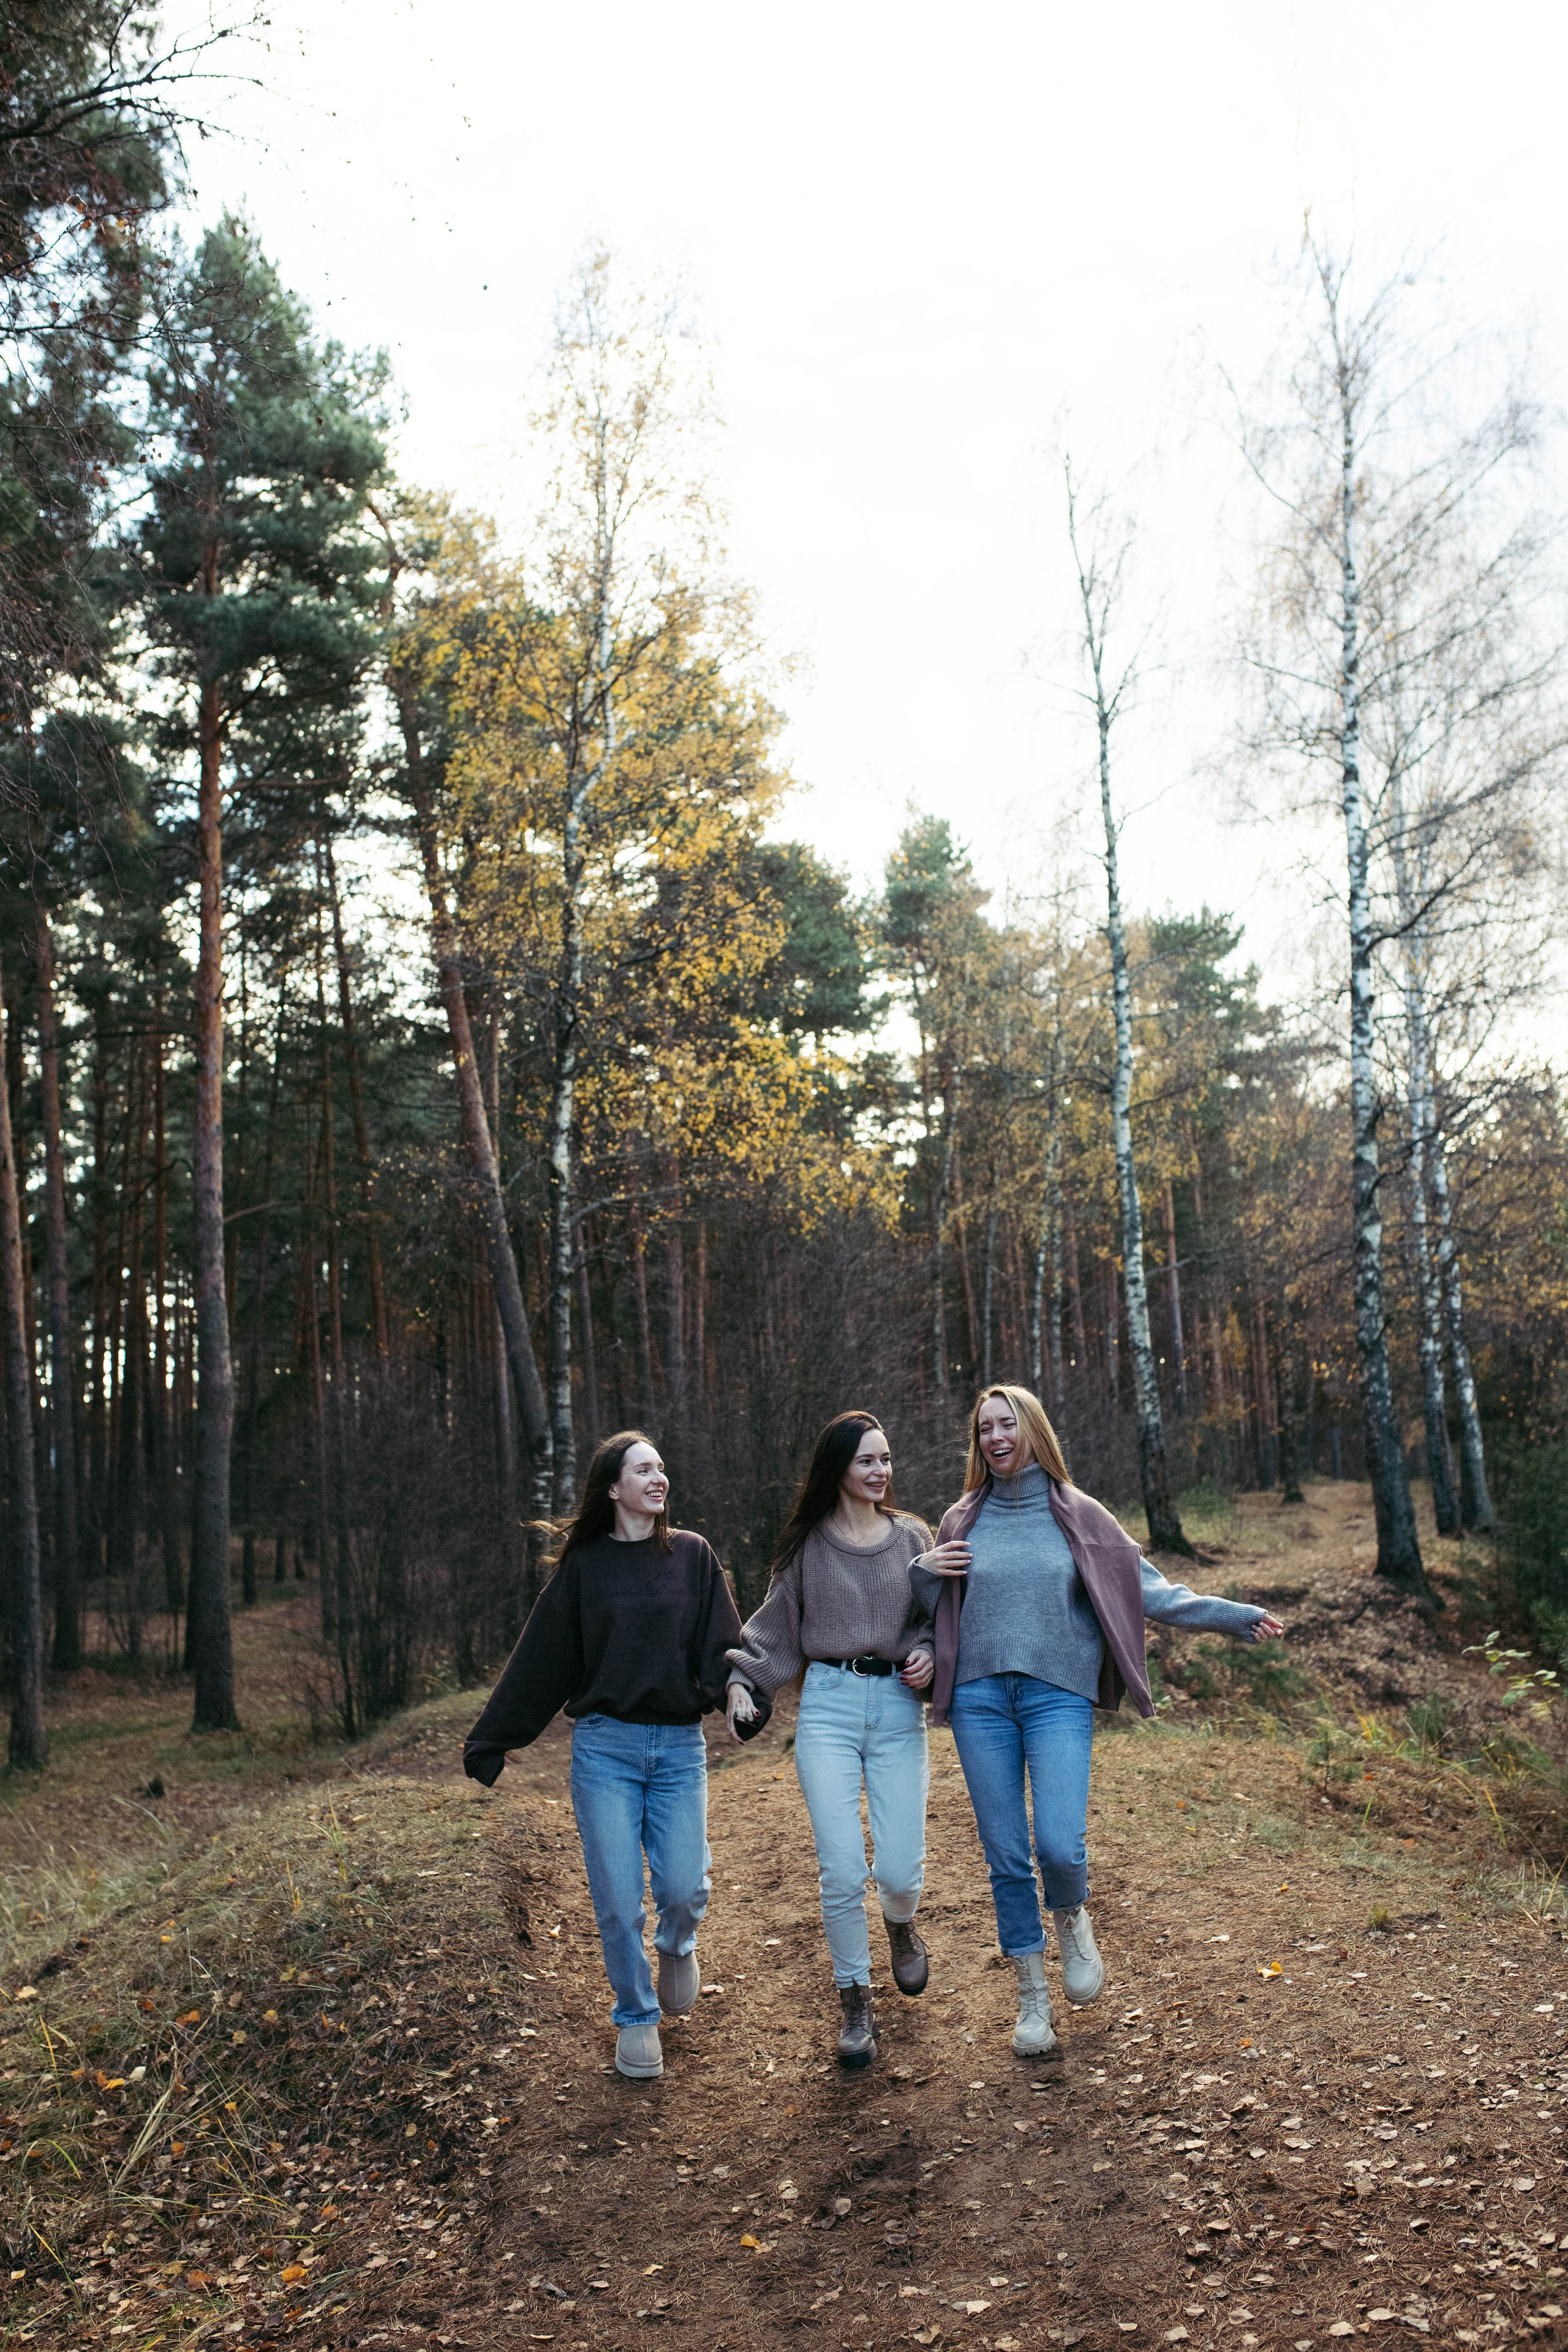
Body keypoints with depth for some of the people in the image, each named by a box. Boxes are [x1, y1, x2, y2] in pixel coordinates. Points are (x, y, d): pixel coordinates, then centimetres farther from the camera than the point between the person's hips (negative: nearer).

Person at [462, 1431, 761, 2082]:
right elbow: (541, 1660, 7)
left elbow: (722, 1647, -1)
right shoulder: (584, 1564, 4)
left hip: (679, 1746, 0)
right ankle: (636, 2017, 22)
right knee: (617, 1898, 0)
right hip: (604, 1746, 0)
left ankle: (676, 1947, 28)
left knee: (684, 1888, -7)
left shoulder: (692, 1556, 4)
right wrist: (489, 1742, 7)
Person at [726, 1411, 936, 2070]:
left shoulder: (913, 1537, 8)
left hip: (899, 1707, 1)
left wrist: (930, 1654, -6)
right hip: (827, 1706, -1)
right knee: (841, 1872, -7)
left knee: (899, 1870, -3)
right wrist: (743, 1681, -4)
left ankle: (900, 1921, 35)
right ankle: (854, 2001, 14)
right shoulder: (807, 1545, 6)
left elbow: (939, 1618, 14)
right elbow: (775, 1627, 10)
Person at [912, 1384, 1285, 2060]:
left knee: (1058, 1846, -15)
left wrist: (1232, 1615, -1)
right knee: (1005, 1857, 4)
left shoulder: (1077, 1516, 5)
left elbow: (1145, 1587, 5)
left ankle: (1071, 1920, 21)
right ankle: (1032, 1998, 21)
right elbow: (934, 1607, 17)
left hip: (1057, 1694, -2)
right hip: (979, 1696, 2)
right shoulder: (963, 1521, 9)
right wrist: (923, 1572, -3)